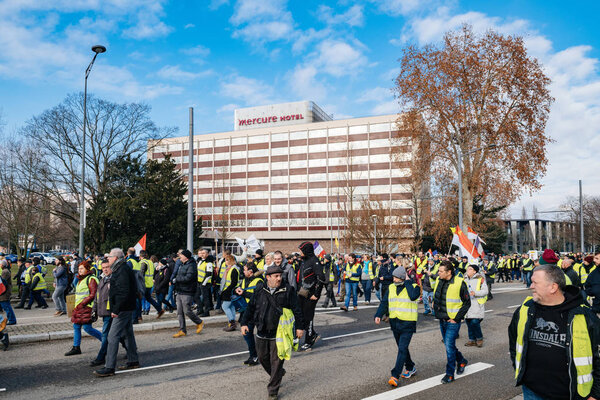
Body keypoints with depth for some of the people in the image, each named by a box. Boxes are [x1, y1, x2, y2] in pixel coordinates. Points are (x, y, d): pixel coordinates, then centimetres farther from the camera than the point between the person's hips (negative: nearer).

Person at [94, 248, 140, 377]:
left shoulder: (122, 271, -18)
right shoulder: (119, 269, 16)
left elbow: (124, 293, -25)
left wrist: (116, 309, -24)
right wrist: (115, 308, 20)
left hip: (123, 309, -11)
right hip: (128, 308, 11)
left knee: (113, 336, -9)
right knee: (128, 334, 16)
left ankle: (109, 367, -6)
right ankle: (133, 361, 26)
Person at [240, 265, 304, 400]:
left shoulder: (288, 290, -4)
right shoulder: (260, 291, 4)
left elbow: (296, 310, 0)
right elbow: (250, 307, 10)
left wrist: (299, 327, 0)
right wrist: (244, 323, 4)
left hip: (279, 333, -3)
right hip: (262, 332, 4)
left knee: (276, 361, 1)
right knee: (262, 357, 14)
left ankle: (273, 389, 15)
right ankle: (278, 374, 40)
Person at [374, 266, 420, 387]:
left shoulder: (414, 287, -7)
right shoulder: (391, 288, 8)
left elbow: (413, 296, -29)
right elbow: (384, 302, 5)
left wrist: (407, 282, -18)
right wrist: (378, 315, -10)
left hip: (408, 323, -6)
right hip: (394, 322, 6)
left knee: (402, 349, -11)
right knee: (402, 348, 18)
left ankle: (395, 376, -9)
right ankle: (411, 368, 37)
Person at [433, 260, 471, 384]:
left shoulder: (459, 283, -16)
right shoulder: (439, 281, 1)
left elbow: (467, 303, -10)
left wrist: (456, 318, -13)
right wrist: (436, 311, 10)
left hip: (453, 321, -6)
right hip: (442, 320, 7)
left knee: (449, 346, -7)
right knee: (448, 345, 17)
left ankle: (450, 374, 6)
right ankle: (461, 361, 41)